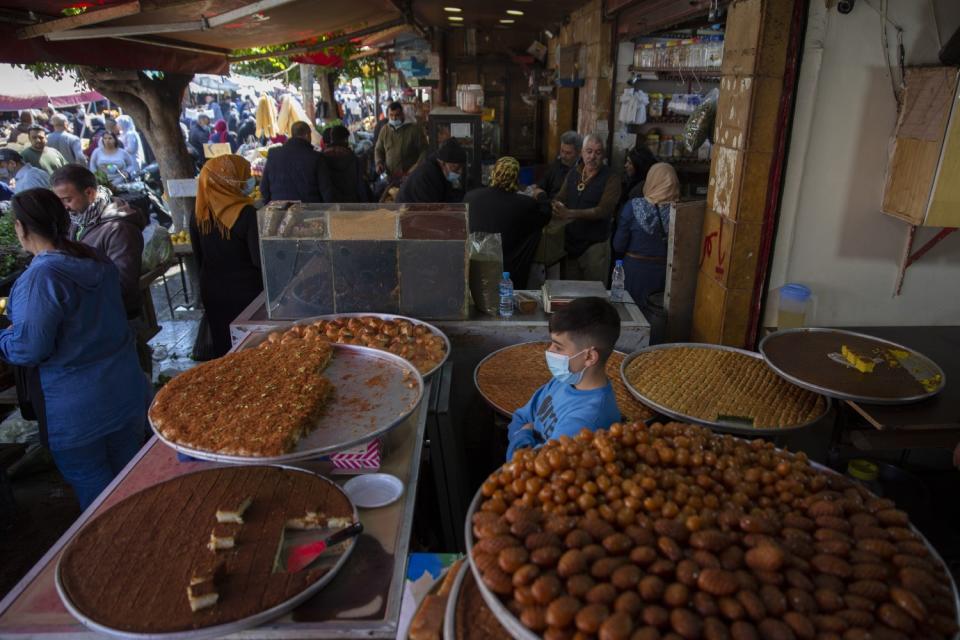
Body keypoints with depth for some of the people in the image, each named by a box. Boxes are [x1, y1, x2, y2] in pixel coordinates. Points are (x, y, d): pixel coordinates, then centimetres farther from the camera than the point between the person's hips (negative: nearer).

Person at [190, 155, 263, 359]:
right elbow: (259, 260, -19)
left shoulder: (199, 214, -1)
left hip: (211, 292, 6)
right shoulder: (246, 214, -19)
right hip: (246, 292, -5)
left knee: (222, 348, 18)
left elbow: (199, 257, 9)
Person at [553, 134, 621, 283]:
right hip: (570, 241, 4)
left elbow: (603, 210, -20)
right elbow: (560, 199, 8)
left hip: (595, 244, -4)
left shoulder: (611, 180, -9)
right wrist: (557, 206, -18)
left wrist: (570, 214, -31)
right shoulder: (573, 174, 8)